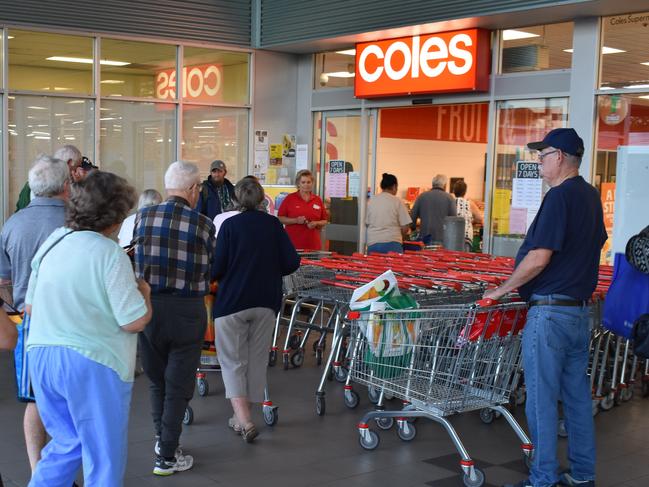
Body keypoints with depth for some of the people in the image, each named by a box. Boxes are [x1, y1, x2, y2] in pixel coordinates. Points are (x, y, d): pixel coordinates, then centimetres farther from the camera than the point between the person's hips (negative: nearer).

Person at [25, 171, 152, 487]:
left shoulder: (51, 243, 5)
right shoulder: (110, 253, -16)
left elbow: (30, 307, 13)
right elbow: (135, 321, -17)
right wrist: (143, 292, 2)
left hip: (40, 355, 7)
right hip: (92, 364, -7)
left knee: (65, 443, 22)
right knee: (103, 454, 8)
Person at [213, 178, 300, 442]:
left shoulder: (230, 225, -9)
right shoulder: (273, 225, 0)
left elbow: (218, 267, -12)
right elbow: (291, 262, -2)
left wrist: (213, 277, 9)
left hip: (232, 301, -3)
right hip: (266, 301, 3)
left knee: (233, 362, 4)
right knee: (257, 360, 15)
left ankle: (244, 420, -10)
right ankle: (243, 416, 26)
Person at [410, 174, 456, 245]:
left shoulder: (422, 196, 6)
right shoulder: (449, 198, -1)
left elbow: (413, 216, 8)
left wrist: (413, 228, 22)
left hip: (425, 237, 2)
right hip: (442, 238, -2)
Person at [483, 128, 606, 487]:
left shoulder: (560, 195, -16)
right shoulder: (591, 196, 12)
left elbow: (539, 258, -21)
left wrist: (503, 289, -9)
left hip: (550, 312, -9)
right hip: (580, 310, 9)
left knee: (542, 399, -1)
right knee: (577, 396, 15)